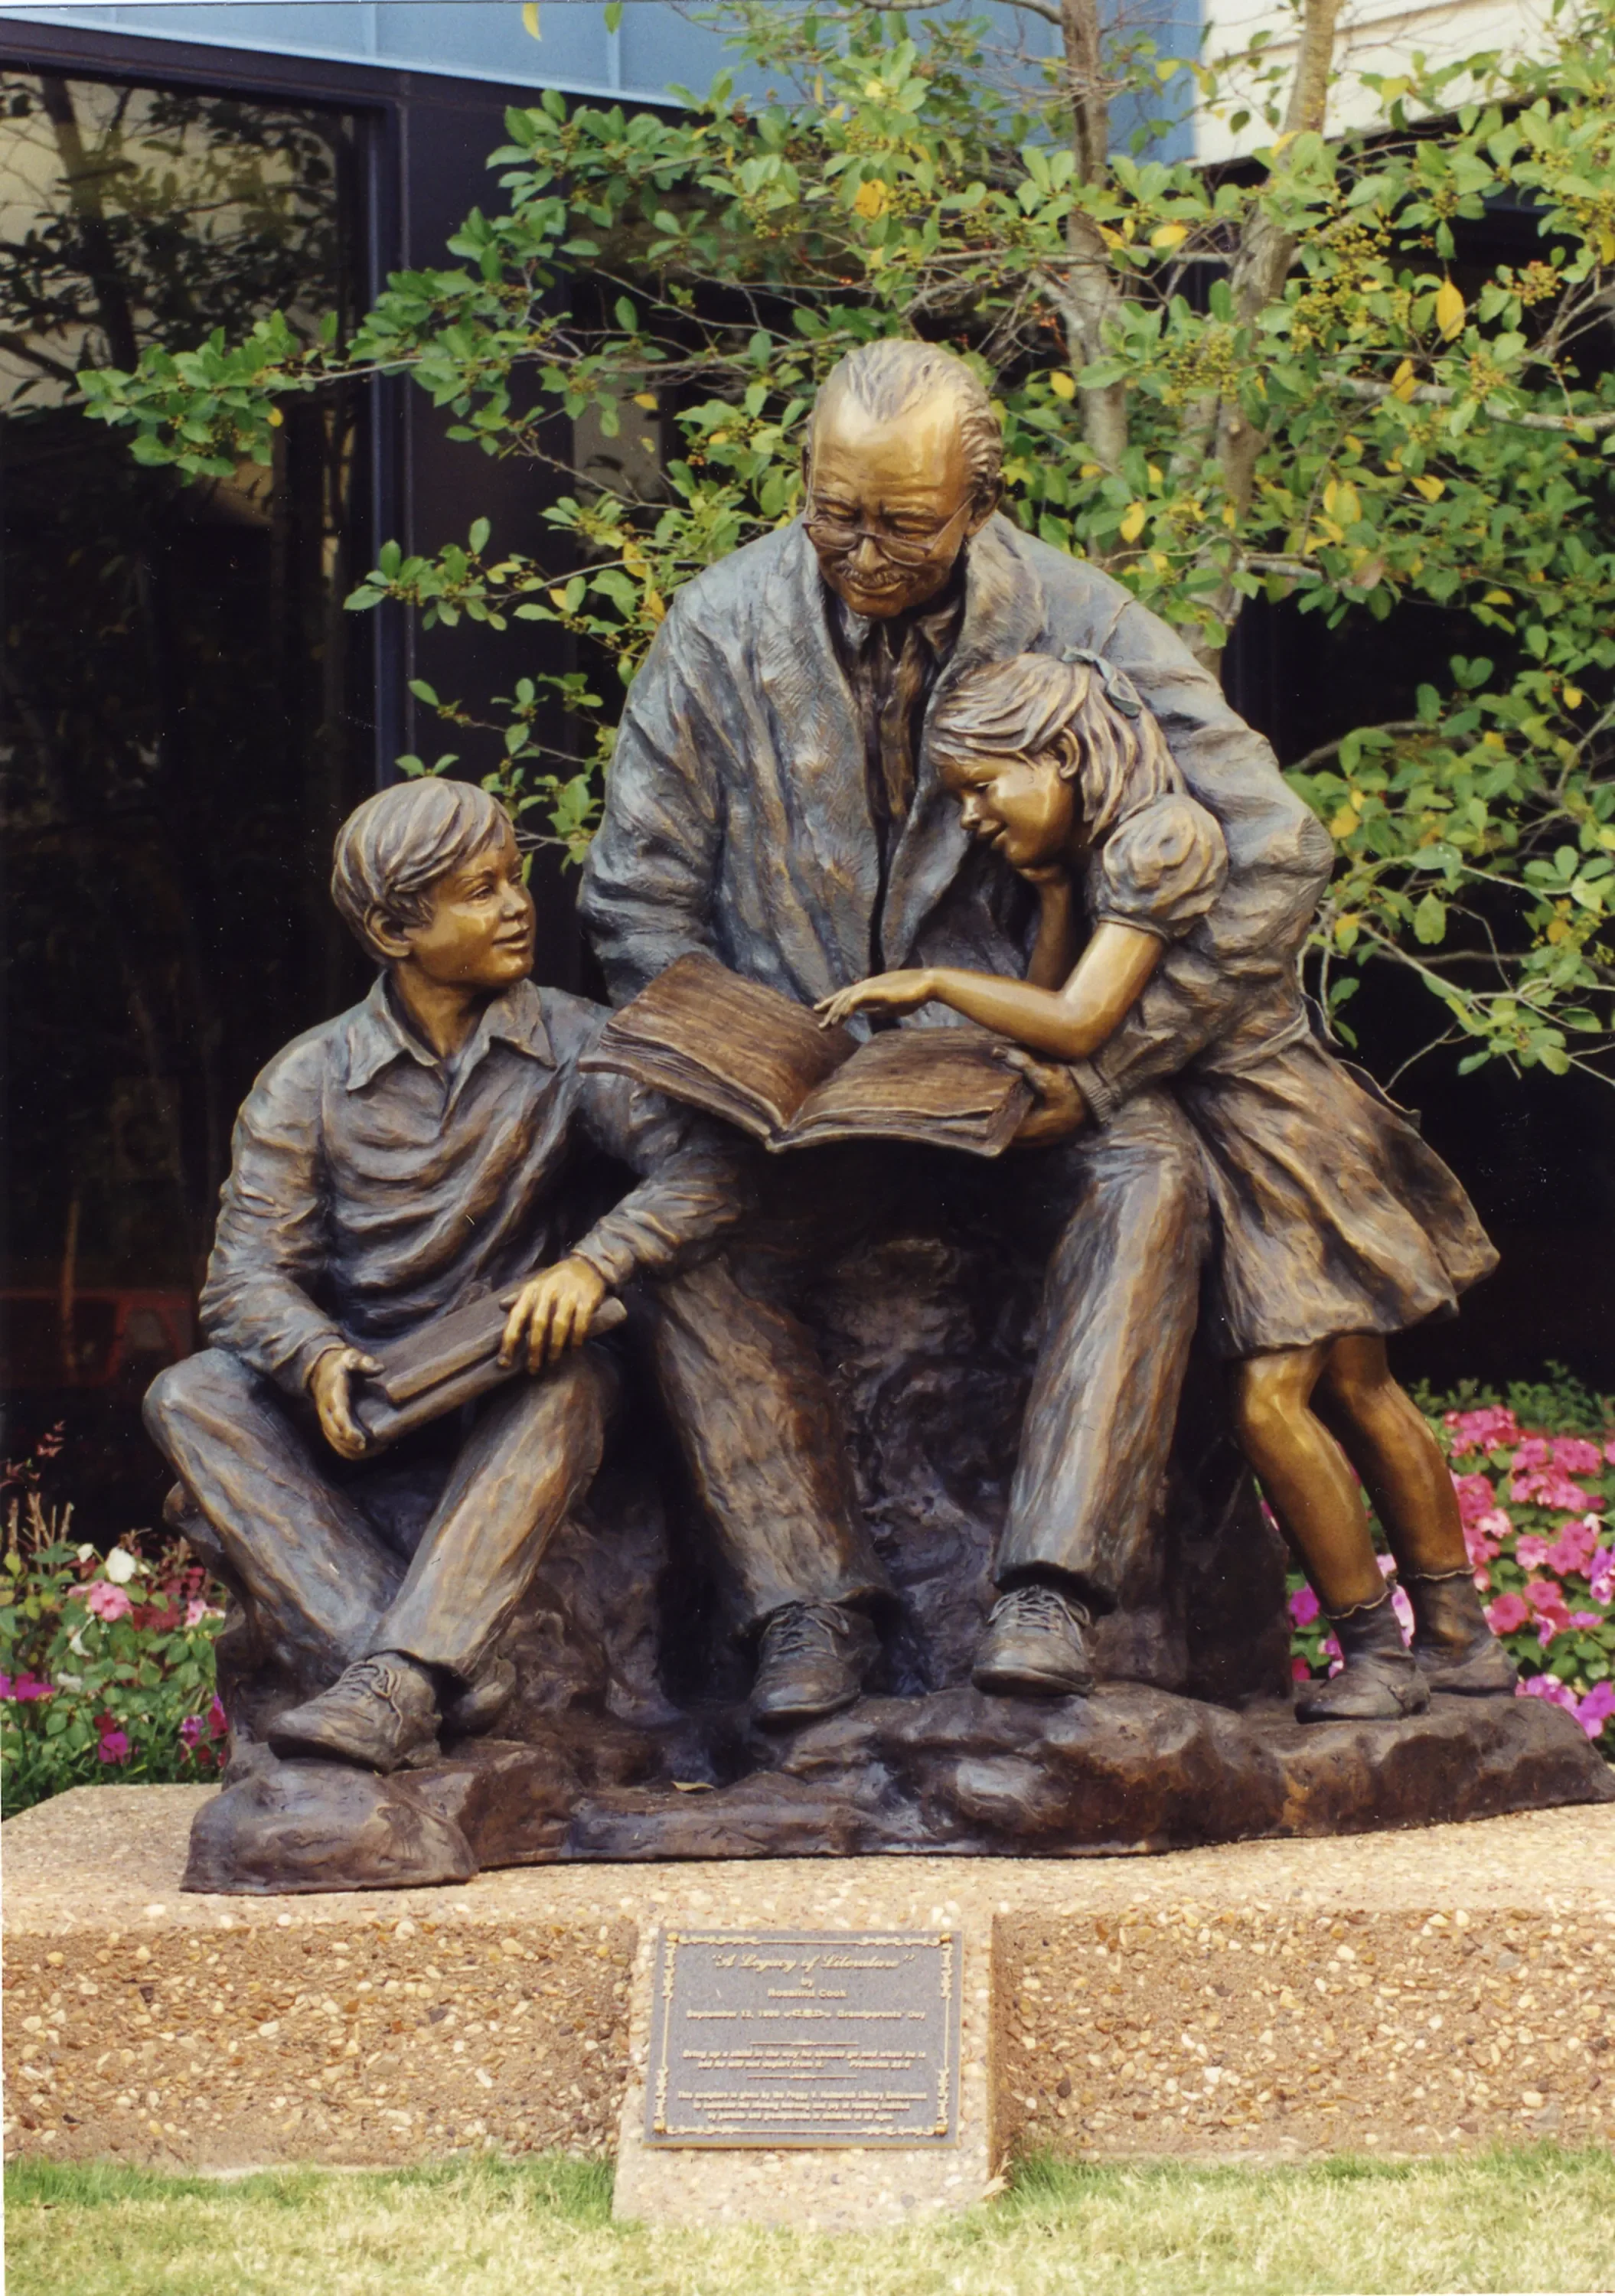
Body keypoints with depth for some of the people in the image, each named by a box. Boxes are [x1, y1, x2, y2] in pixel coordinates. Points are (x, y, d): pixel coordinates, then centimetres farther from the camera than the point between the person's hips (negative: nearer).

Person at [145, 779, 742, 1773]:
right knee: (192, 1399, -25)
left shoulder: (569, 1045, -1)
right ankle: (442, 1679, -41)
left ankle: (396, 1681, -48)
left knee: (571, 1381, -35)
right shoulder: (309, 1082, 0)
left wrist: (593, 1264, -32)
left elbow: (704, 1166, -14)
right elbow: (249, 1273, -7)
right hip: (363, 1403, 2)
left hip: (506, 1404, -2)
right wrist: (318, 1359, -30)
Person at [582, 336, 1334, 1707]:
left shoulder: (1072, 623, -10)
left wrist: (1101, 1069, -17)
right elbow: (641, 895, 2)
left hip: (1016, 1061, -1)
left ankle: (1055, 1586, -35)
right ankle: (812, 1598, -20)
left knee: (1149, 1177, -31)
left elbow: (1273, 853, -12)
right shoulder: (724, 629, -6)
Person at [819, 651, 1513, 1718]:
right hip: (1226, 1139, 9)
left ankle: (1378, 1647, 0)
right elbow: (1042, 1010, 1)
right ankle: (1460, 1634, 20)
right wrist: (1057, 888, -7)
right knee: (1355, 1391, 12)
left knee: (1273, 1398, -12)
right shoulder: (1089, 850, 9)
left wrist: (933, 982, -18)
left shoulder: (1163, 838, -19)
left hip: (1285, 1137, -9)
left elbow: (1077, 1025, -26)